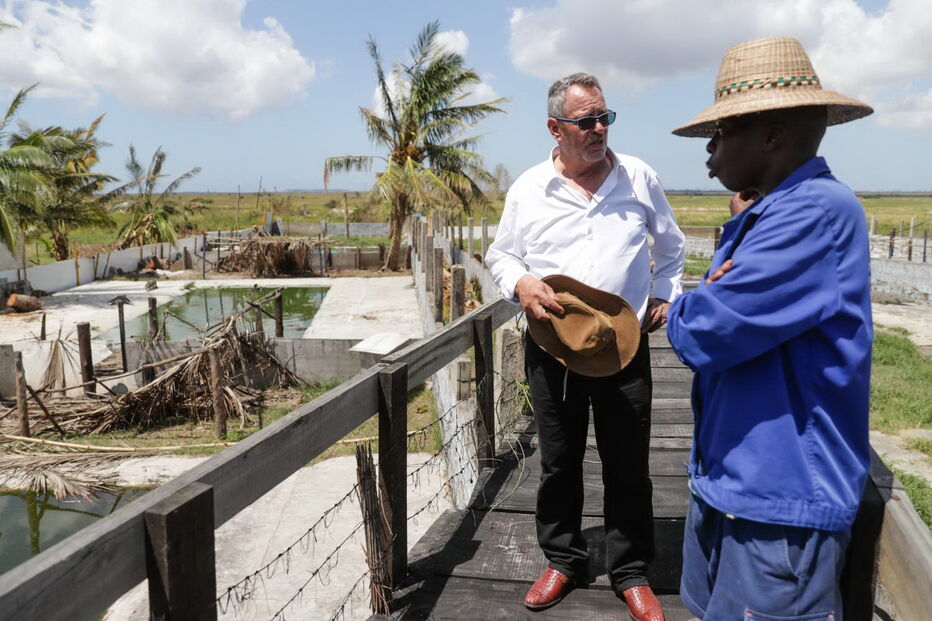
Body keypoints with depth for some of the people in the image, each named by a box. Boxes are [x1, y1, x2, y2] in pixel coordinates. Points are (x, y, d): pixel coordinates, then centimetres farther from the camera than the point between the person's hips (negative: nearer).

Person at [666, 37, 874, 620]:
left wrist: (683, 312, -5)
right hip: (729, 479, 9)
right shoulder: (759, 216, 10)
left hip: (780, 496, -9)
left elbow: (702, 333, -28)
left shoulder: (817, 211, -22)